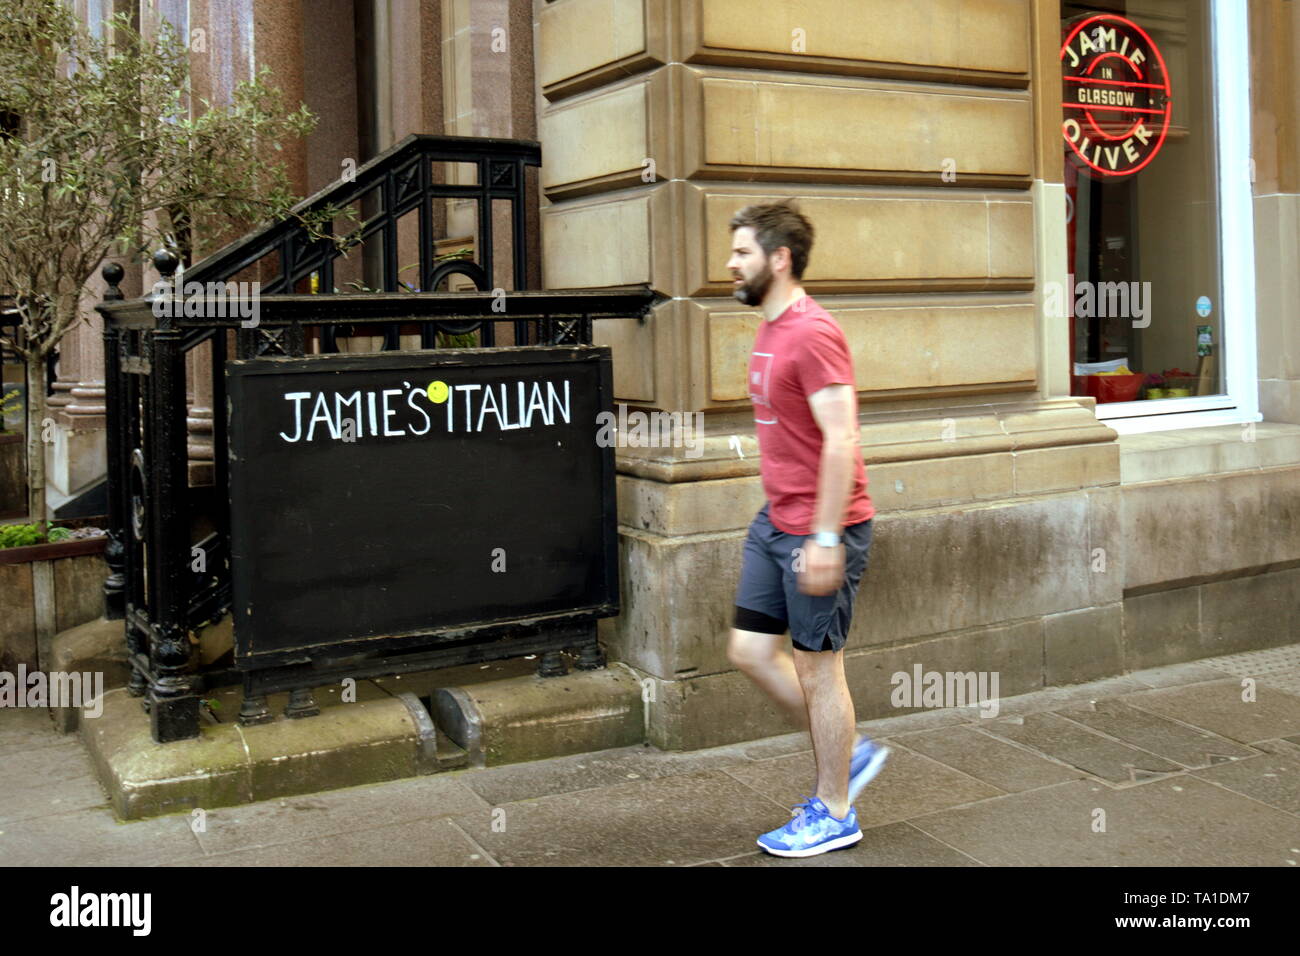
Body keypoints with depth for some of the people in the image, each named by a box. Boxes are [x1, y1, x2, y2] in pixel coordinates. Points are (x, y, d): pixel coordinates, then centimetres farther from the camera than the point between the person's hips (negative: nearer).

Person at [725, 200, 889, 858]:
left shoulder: (811, 334, -18)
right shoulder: (770, 332, 12)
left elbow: (840, 440, -23)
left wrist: (824, 539, -25)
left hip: (819, 528, -9)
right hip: (775, 522, 9)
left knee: (816, 665, 2)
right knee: (750, 650, 12)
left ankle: (834, 814, 19)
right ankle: (850, 754, 28)